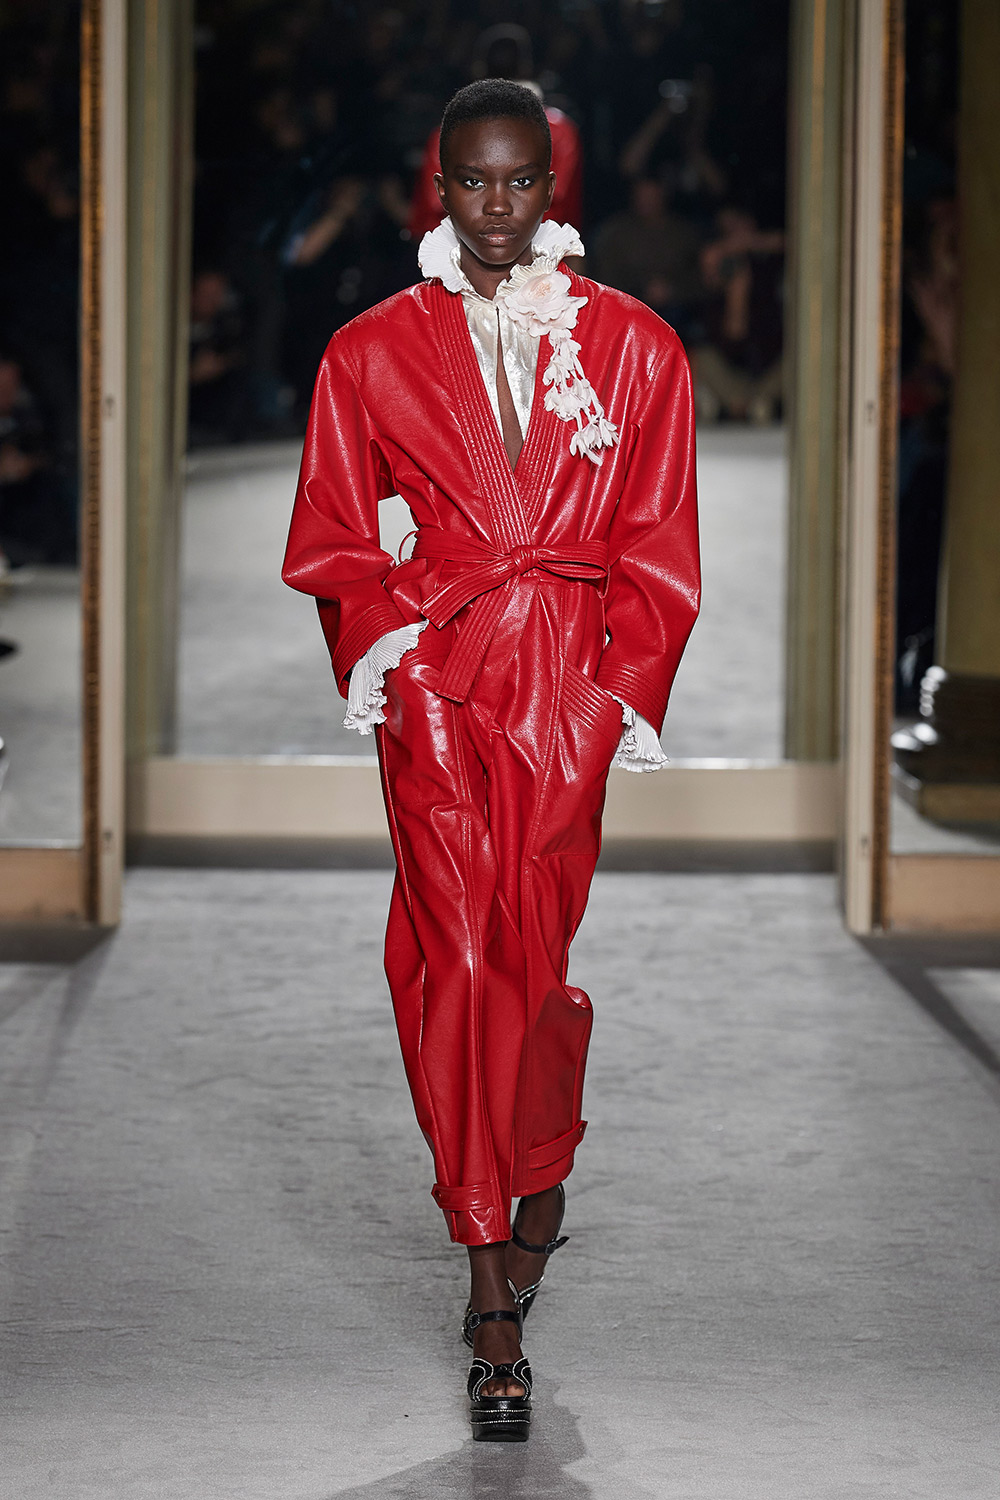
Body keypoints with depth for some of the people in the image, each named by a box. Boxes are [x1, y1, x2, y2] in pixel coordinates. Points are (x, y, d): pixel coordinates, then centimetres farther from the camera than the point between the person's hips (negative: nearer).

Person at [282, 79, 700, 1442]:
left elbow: (659, 551, 9)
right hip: (436, 683, 0)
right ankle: (495, 1292, -4)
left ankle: (538, 1176, 28)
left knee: (528, 956, -3)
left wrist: (627, 693, 0)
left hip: (572, 681, 0)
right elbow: (332, 541, 13)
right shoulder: (374, 351, 8)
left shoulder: (634, 346, 7)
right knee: (461, 960, -8)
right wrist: (379, 652, -3)